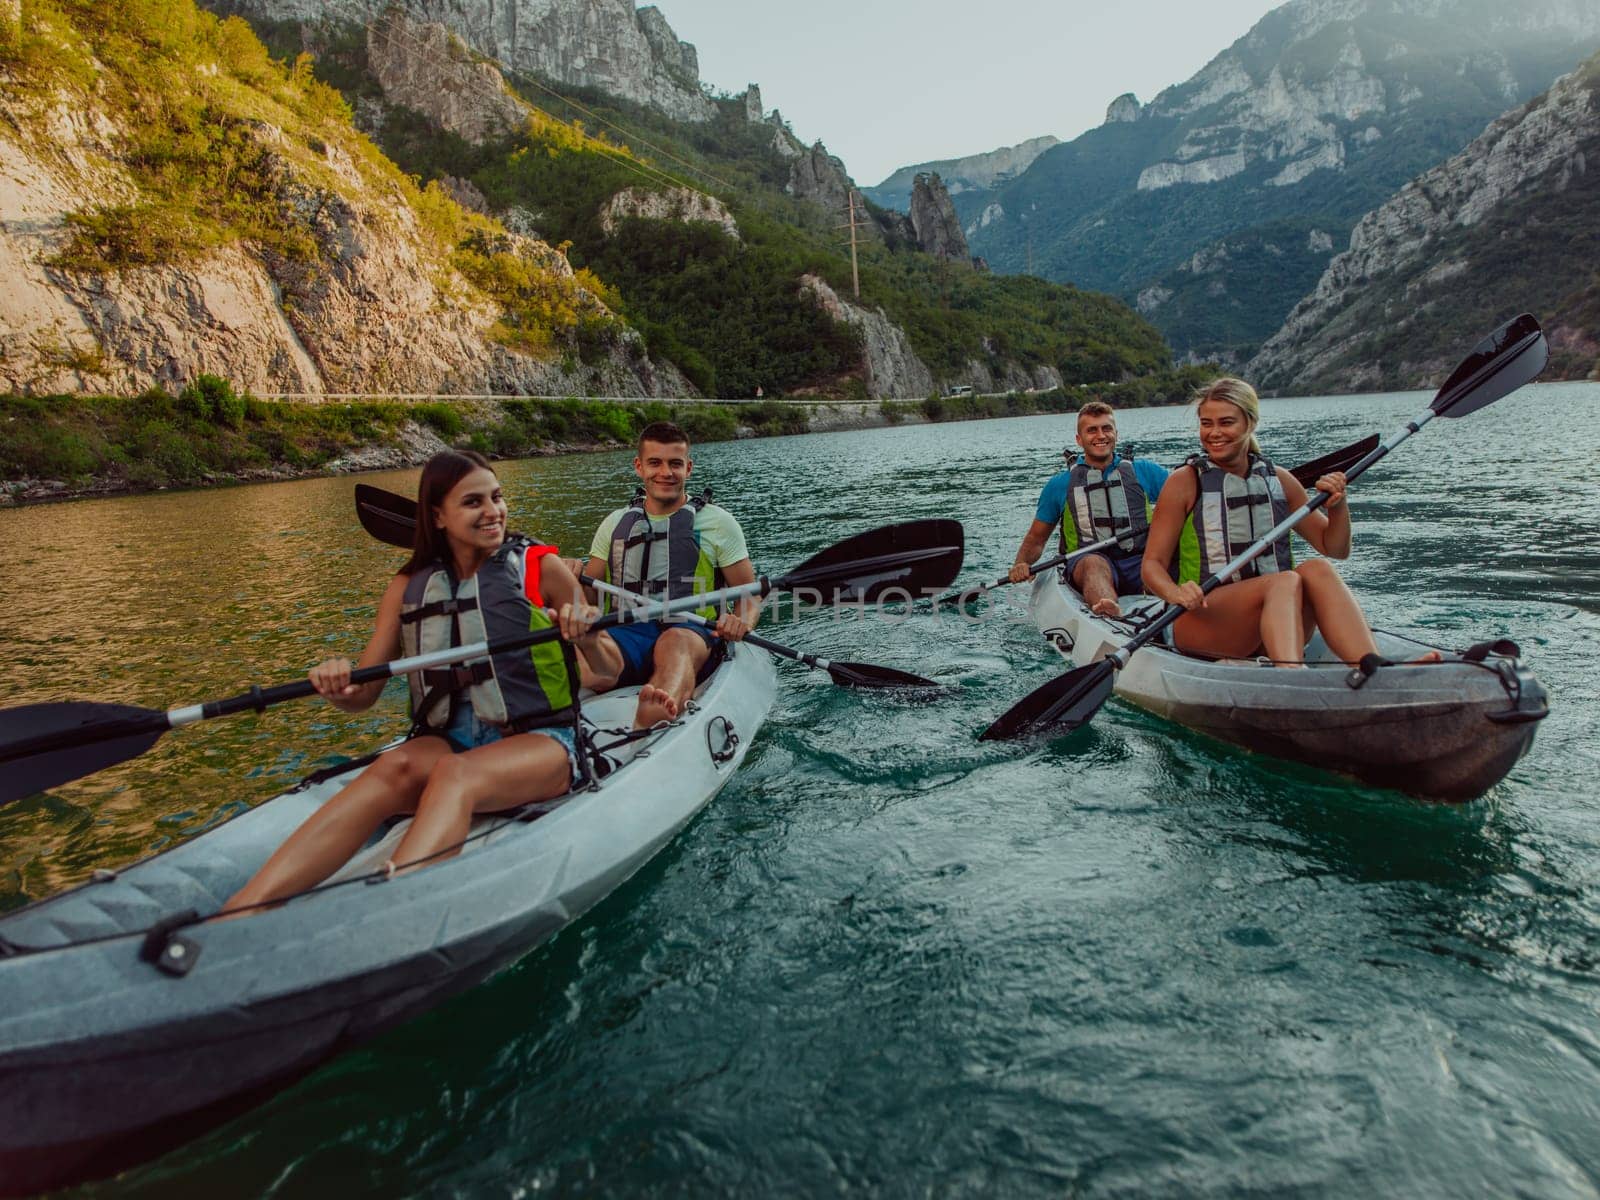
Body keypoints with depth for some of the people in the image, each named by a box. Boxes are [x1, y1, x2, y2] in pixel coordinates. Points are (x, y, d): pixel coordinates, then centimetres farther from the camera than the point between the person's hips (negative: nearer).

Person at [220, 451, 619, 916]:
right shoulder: (409, 587, 9)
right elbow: (363, 696, 11)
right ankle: (238, 913, -45)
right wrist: (339, 688, -13)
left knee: (454, 773, -35)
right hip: (448, 740, 3)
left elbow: (610, 670, 6)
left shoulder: (540, 567, 1)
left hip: (540, 741, -2)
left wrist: (588, 639, -17)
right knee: (397, 768, -31)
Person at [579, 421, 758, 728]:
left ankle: (647, 723, -70)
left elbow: (750, 596, 11)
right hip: (626, 633, 4)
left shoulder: (716, 522, 14)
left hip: (692, 633, -3)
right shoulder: (616, 524, 22)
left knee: (675, 643, -40)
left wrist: (740, 623, -12)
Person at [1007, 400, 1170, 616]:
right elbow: (1036, 538, 20)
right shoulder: (1060, 485, 18)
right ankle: (1110, 614, -67)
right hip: (1084, 564, -2)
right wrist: (1021, 565, 0)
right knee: (1094, 563, -38)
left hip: (1140, 561, 2)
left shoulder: (1143, 471, 20)